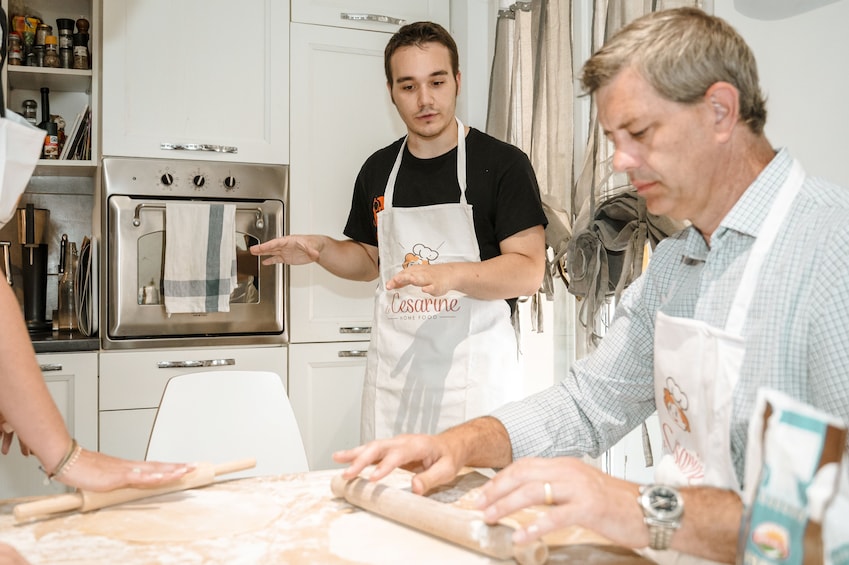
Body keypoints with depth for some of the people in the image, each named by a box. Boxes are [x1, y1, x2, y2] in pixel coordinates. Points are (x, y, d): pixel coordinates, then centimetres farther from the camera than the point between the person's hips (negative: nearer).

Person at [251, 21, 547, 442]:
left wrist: (452, 274, -25)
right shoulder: (378, 170, 10)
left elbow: (528, 272, -10)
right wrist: (319, 249, 4)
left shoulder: (503, 163, -6)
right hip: (393, 369, 4)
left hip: (473, 374, -4)